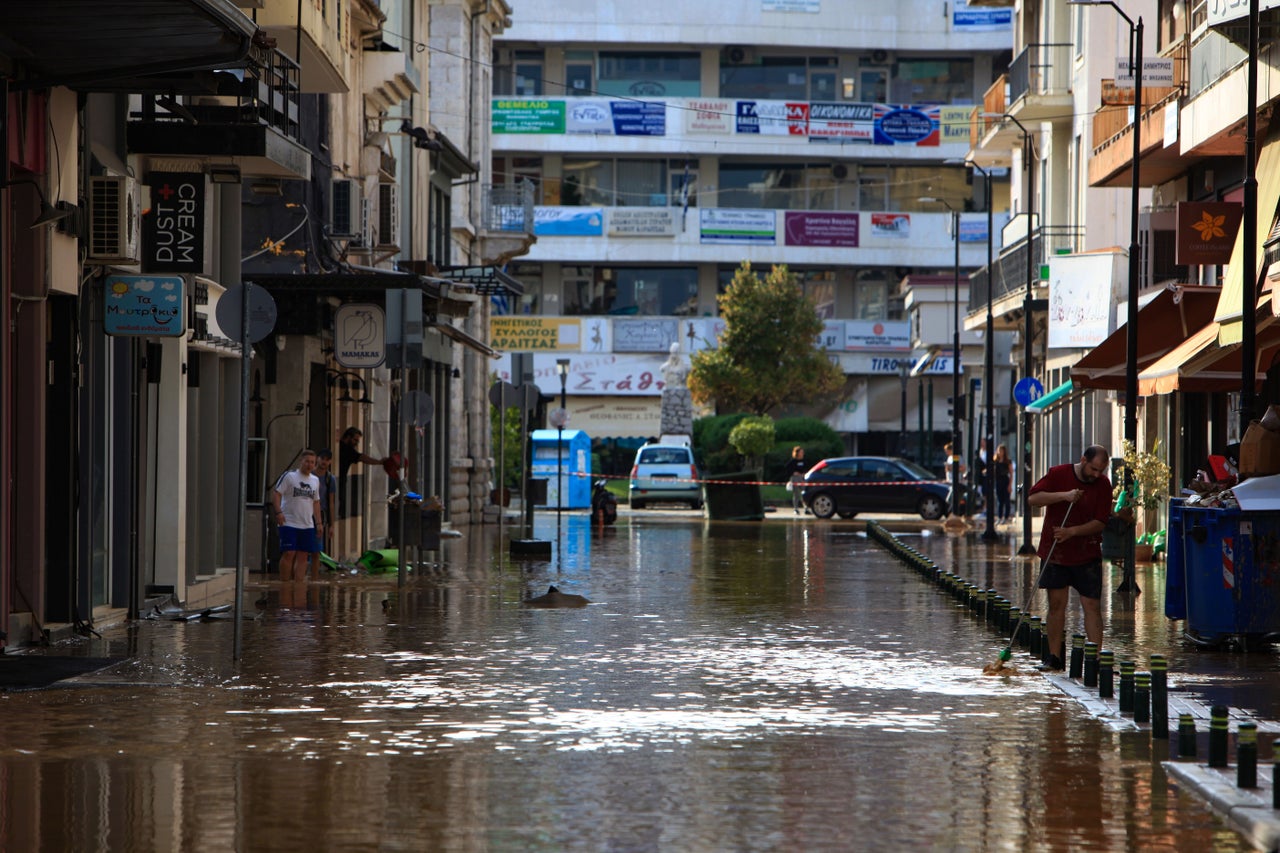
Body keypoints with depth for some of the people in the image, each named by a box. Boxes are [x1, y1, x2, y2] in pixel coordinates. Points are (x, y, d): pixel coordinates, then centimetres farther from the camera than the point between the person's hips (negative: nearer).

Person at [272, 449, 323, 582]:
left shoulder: (315, 480, 15)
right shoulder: (289, 476, -3)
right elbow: (276, 493, -7)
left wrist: (318, 522, 18)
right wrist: (278, 512, -21)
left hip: (307, 525, 6)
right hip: (289, 523, -6)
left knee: (303, 556, 2)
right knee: (289, 554, -11)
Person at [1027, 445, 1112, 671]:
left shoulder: (1103, 485, -3)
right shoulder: (1058, 474, -3)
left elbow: (1100, 523, -6)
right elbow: (1033, 498, -12)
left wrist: (1072, 531, -20)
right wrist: (1063, 495, -24)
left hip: (1087, 555, 0)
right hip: (1055, 552, 0)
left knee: (1092, 606, -5)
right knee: (1056, 604, 3)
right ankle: (1055, 659, 10)